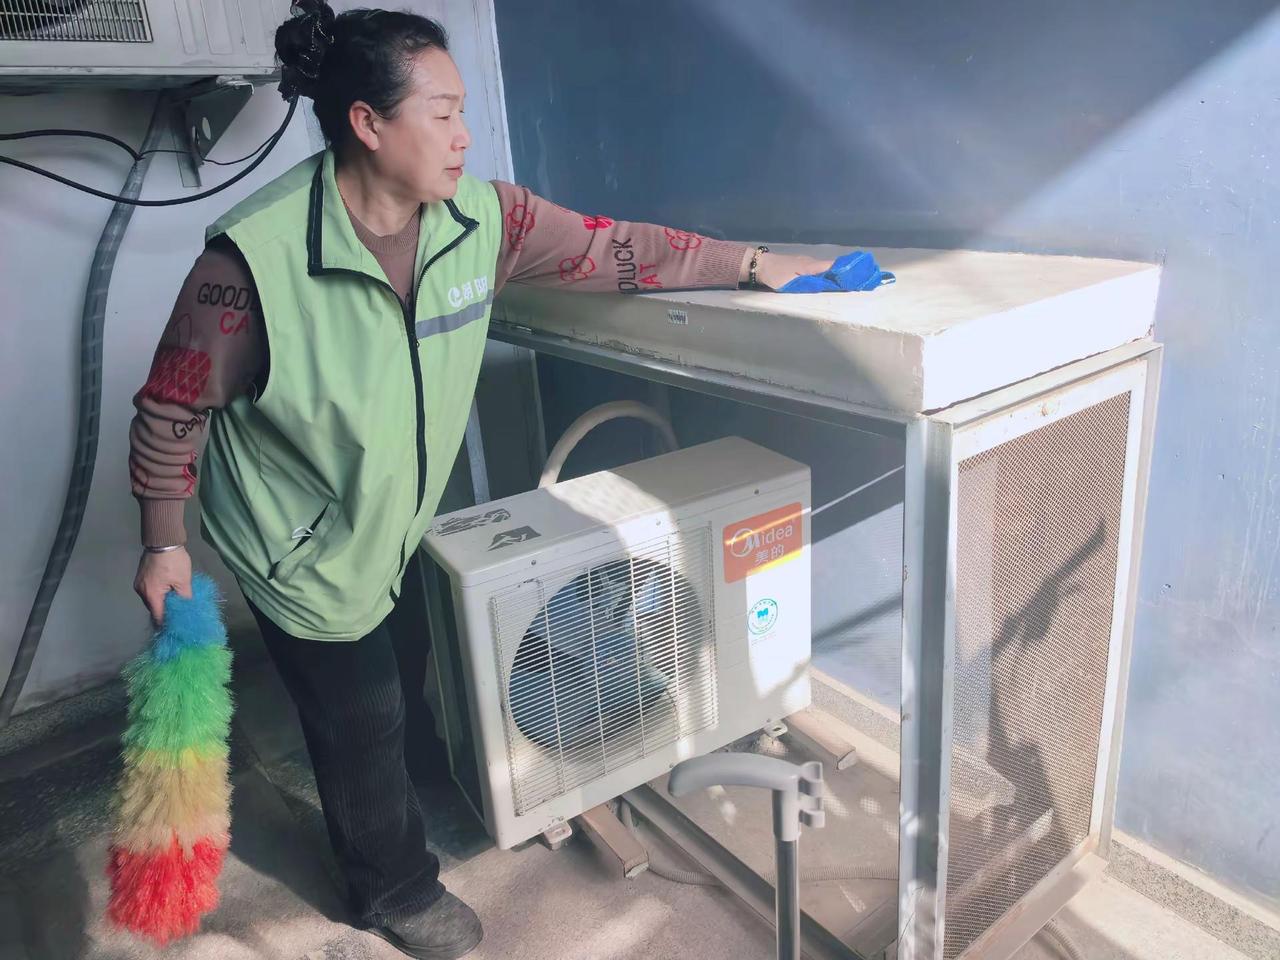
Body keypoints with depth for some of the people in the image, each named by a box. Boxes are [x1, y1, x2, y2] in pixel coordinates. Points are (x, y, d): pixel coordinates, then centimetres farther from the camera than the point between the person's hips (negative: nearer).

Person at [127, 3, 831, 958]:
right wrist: (164, 543, -9)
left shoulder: (480, 216, -14)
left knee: (399, 685, 23)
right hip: (302, 544, -5)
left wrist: (752, 261, -5)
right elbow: (175, 406, -17)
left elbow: (611, 248, -7)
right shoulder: (257, 254, -29)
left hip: (394, 524, 6)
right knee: (360, 718, 10)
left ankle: (374, 823, 56)